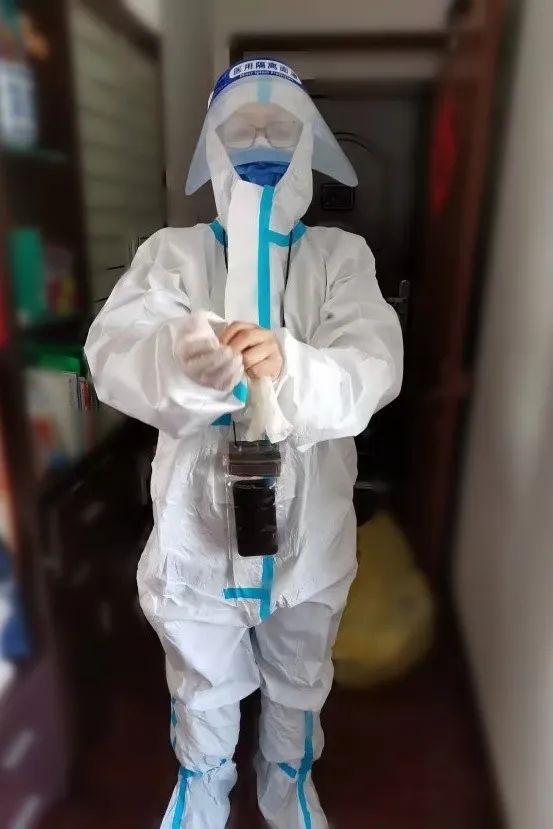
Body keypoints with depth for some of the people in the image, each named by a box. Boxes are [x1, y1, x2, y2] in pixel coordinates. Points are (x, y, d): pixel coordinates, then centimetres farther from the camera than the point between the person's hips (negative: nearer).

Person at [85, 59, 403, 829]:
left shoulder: (342, 255, -4)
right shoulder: (173, 251, -5)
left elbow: (375, 367, -21)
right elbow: (113, 352, -22)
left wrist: (289, 366, -42)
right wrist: (183, 353, -45)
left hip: (308, 524, 1)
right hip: (199, 520, 0)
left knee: (298, 684, 26)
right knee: (203, 686, 25)